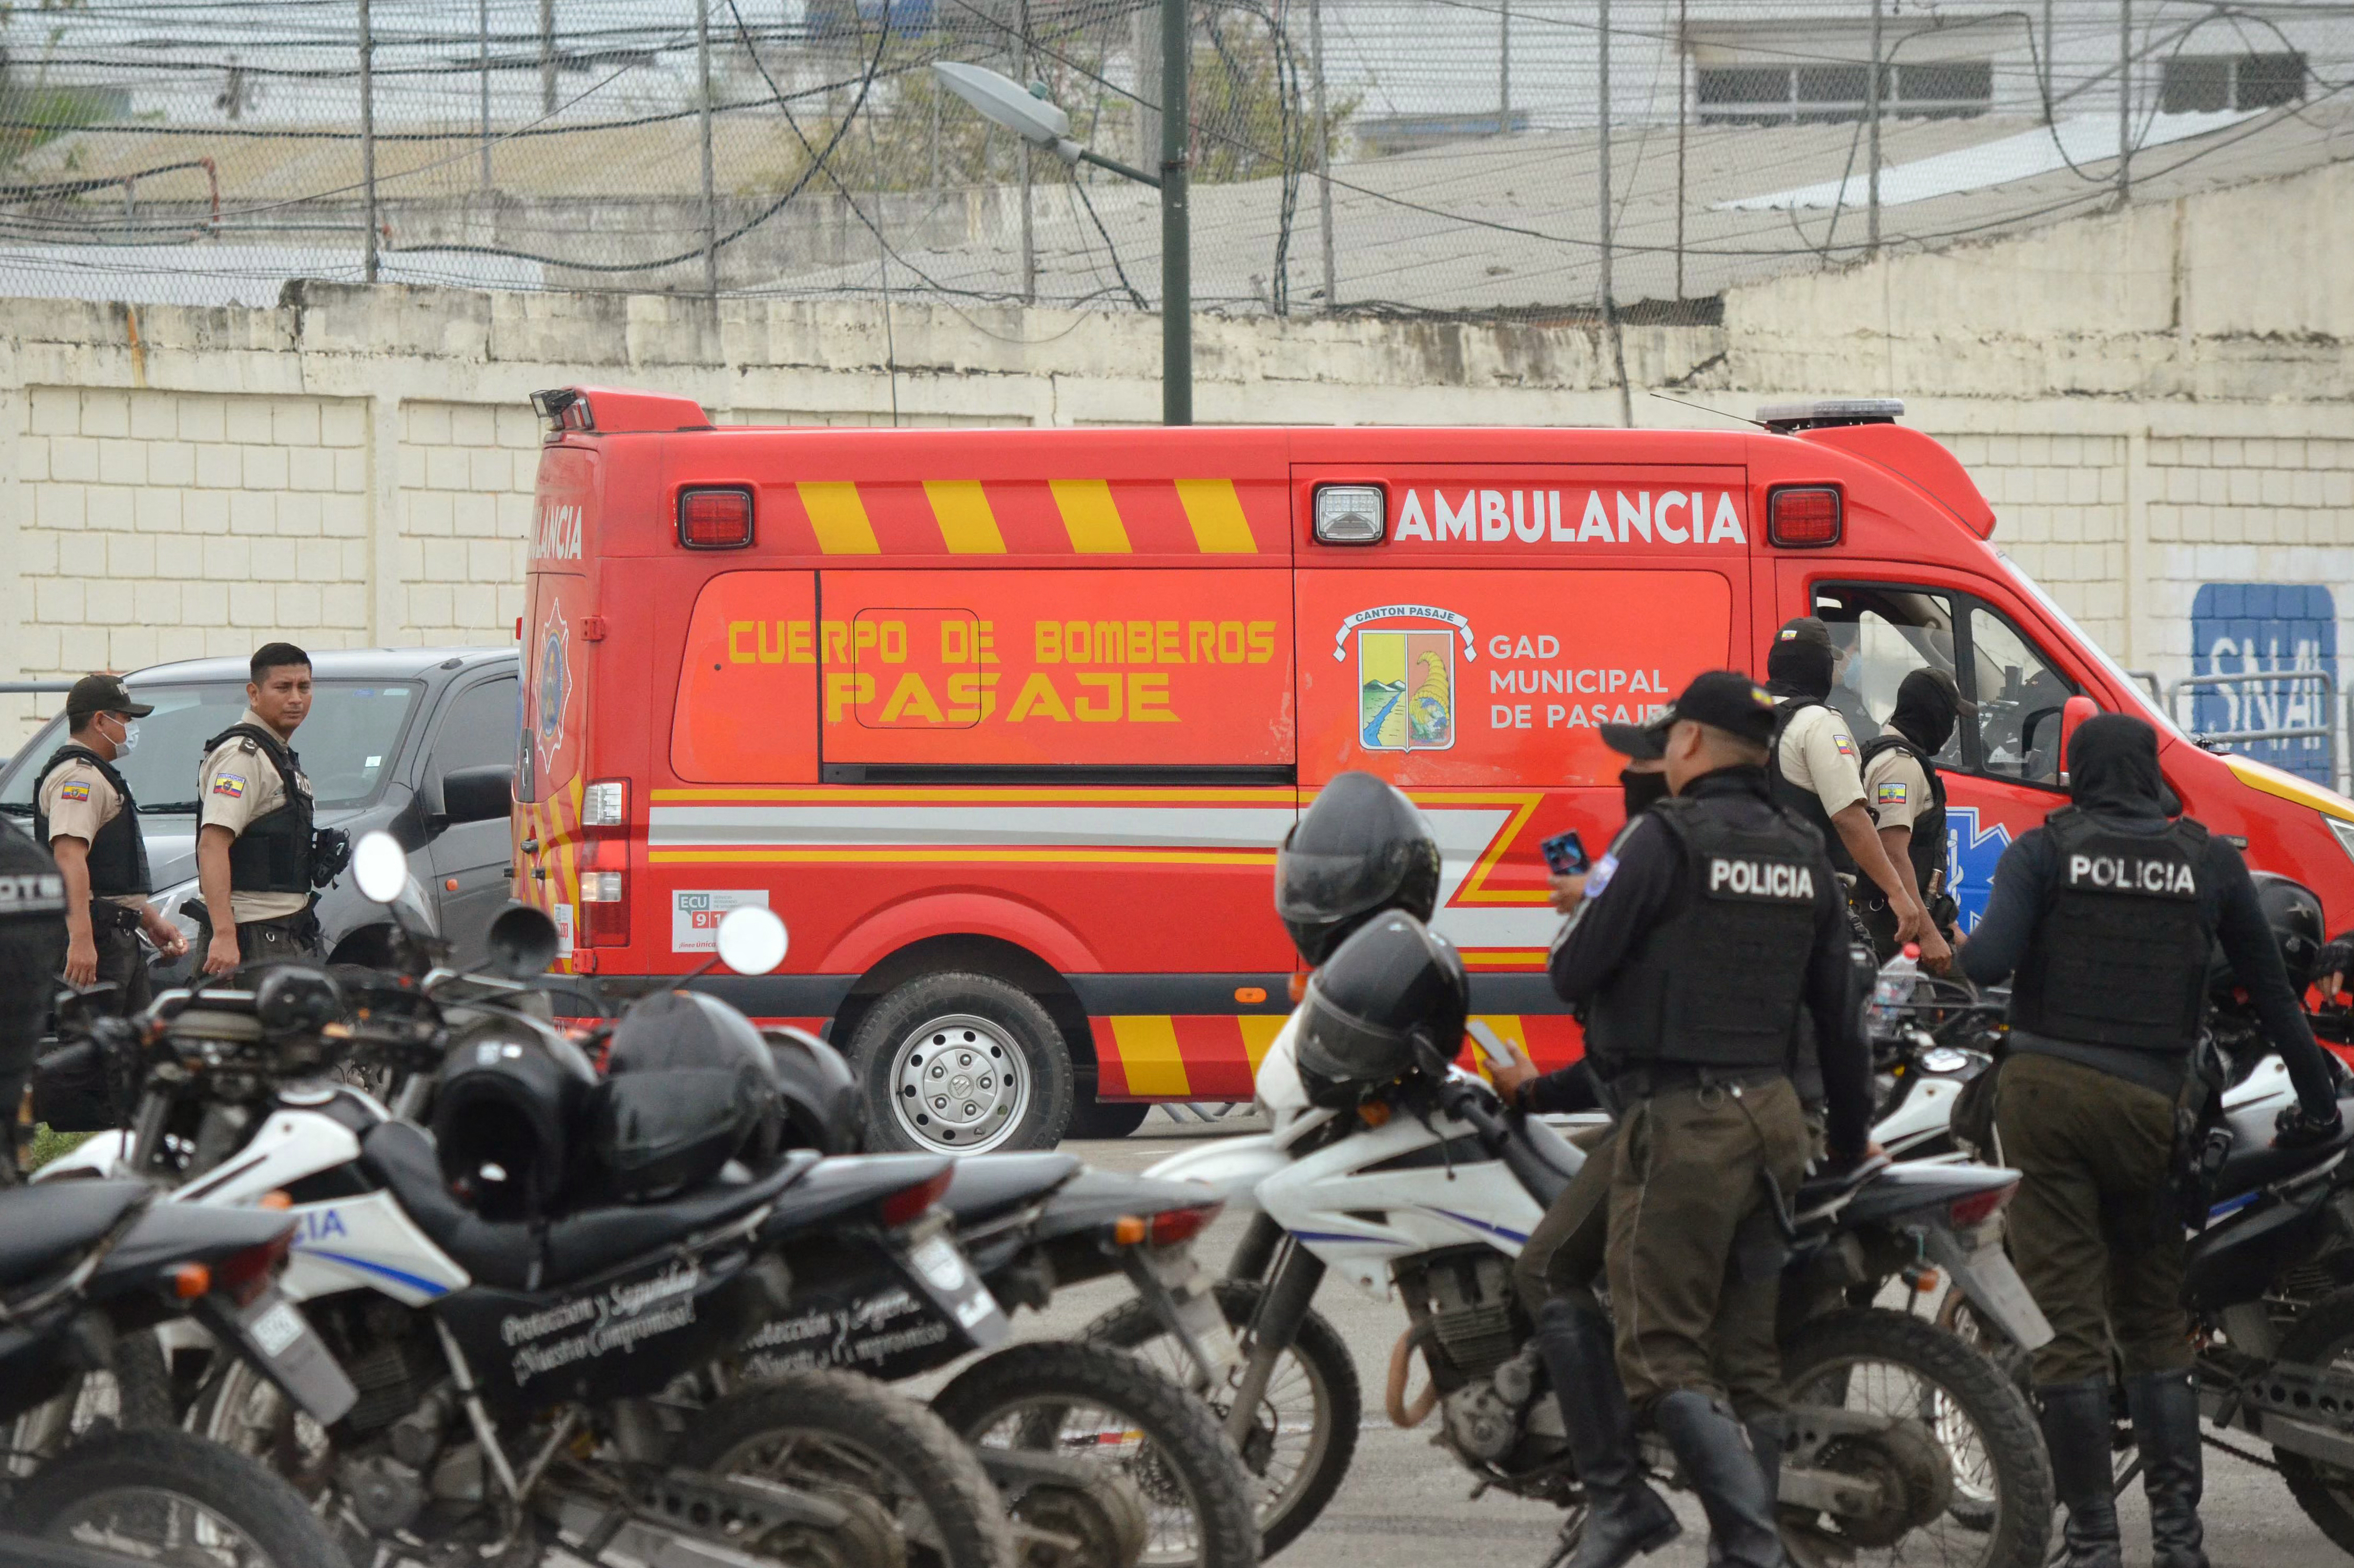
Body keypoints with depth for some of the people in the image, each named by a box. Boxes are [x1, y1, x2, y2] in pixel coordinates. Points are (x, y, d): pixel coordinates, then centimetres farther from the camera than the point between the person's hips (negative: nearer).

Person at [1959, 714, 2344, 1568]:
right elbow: (2271, 988, 11)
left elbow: (1987, 961, -13)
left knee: (2070, 1328, 0)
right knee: (2155, 1325, 13)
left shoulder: (2042, 853, 0)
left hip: (2046, 1089, -2)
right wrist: (2317, 1102, 20)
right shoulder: (2210, 861, 7)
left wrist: (1959, 949, 10)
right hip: (2148, 1105, 2)